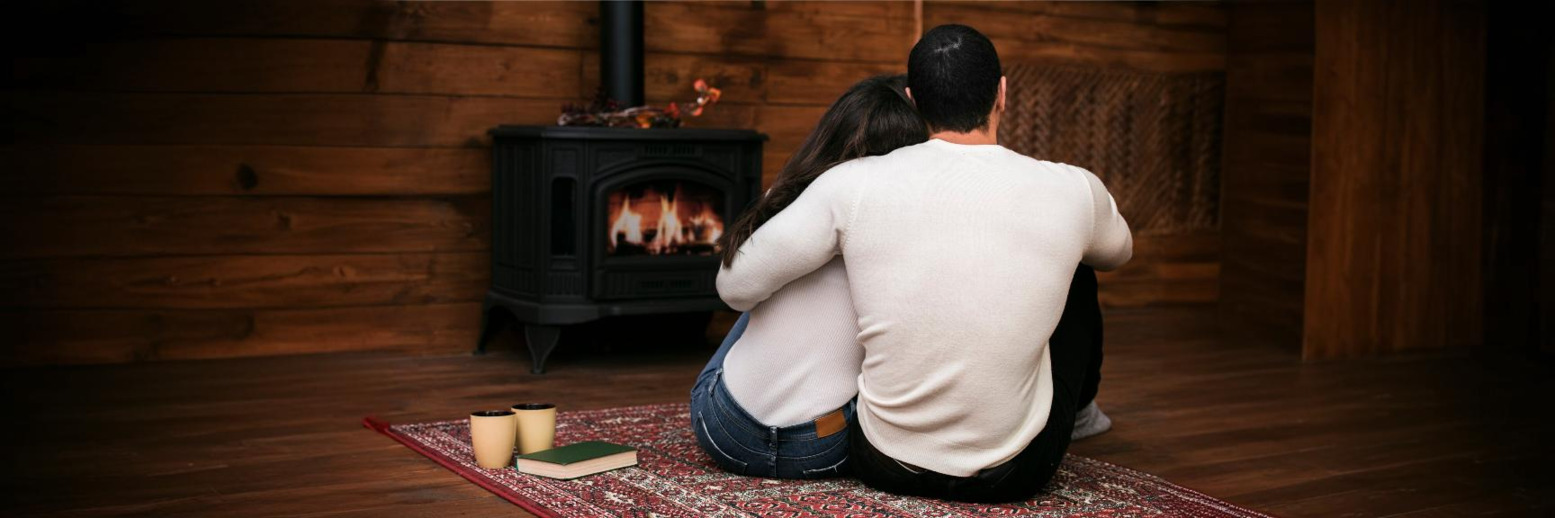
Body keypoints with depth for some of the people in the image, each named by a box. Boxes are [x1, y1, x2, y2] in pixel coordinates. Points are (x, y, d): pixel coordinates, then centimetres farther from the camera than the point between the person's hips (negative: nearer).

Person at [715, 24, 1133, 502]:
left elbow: (735, 286, -5)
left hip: (885, 465, 1)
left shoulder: (854, 184, -13)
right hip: (1014, 474, 0)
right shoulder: (1071, 191, -9)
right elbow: (1119, 252, 15)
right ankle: (1082, 407, 54)